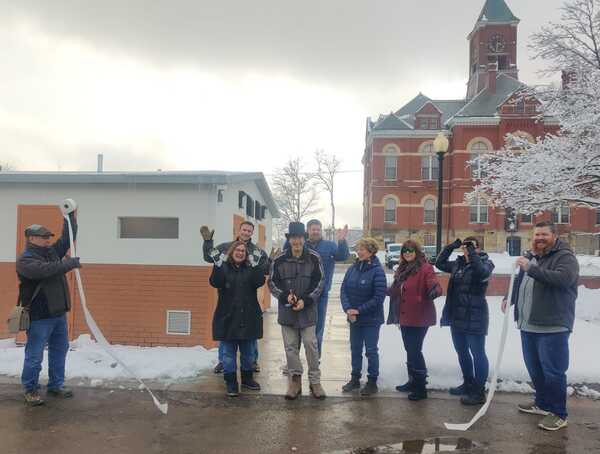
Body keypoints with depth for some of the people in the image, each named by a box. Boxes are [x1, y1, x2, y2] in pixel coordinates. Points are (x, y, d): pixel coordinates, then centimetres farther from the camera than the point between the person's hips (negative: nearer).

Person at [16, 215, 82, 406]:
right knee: (34, 356, 1)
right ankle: (30, 389, 17)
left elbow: (68, 238, 15)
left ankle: (56, 385, 27)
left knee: (59, 352, 15)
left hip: (59, 313, 8)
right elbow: (44, 269, -29)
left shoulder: (52, 252, 11)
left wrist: (71, 216, 7)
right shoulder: (25, 259, -12)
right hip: (39, 317, -8)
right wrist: (70, 263, -23)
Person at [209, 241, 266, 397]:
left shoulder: (251, 268, 5)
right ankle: (231, 382, 15)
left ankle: (247, 378, 31)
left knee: (248, 352, 15)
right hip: (228, 318, -2)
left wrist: (256, 266, -21)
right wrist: (218, 264, -27)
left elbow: (259, 282, -11)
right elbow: (215, 282, -18)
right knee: (229, 352, 5)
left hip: (248, 318, 3)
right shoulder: (223, 267, -1)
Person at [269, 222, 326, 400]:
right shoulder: (279, 260, -2)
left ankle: (315, 381, 15)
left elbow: (320, 282, -1)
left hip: (308, 310, -1)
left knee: (310, 344, 1)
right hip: (287, 310, 1)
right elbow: (272, 283, 4)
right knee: (291, 346, 8)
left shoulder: (314, 258, -4)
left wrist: (306, 300, -11)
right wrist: (285, 296, -13)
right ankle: (295, 381, 21)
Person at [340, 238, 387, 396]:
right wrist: (347, 309, -14)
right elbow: (344, 290, 2)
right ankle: (355, 379, 31)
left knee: (371, 351, 7)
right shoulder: (352, 269, 1)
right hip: (353, 318, 5)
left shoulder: (377, 271, -15)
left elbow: (379, 297, -18)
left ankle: (372, 381, 21)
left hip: (371, 319, -5)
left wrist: (359, 310, -18)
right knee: (355, 349, 16)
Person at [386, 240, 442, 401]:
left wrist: (435, 291, -44)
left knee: (415, 351, -5)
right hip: (405, 318, 8)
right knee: (410, 350, 17)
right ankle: (413, 381, 30)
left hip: (419, 318, -8)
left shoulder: (425, 268, -13)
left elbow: (434, 285, -25)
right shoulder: (402, 269, 11)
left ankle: (421, 387, 6)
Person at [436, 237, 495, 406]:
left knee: (477, 354, 0)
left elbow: (483, 273, -30)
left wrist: (473, 254, -28)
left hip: (474, 317, -7)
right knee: (461, 352, 18)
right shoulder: (458, 263, 9)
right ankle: (468, 384, 33)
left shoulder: (485, 262, -8)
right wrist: (450, 247, 7)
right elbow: (440, 264, 17)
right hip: (456, 316, 8)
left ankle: (479, 391, 9)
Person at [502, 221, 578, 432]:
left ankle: (558, 414, 10)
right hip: (528, 325, 8)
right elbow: (519, 281, 26)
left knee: (553, 371, -2)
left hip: (553, 327, -8)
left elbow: (563, 279, -28)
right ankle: (542, 403, 34)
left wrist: (531, 269, -30)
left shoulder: (565, 257, -8)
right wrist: (509, 298, 10)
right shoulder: (530, 257, 15)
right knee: (534, 368, 18)